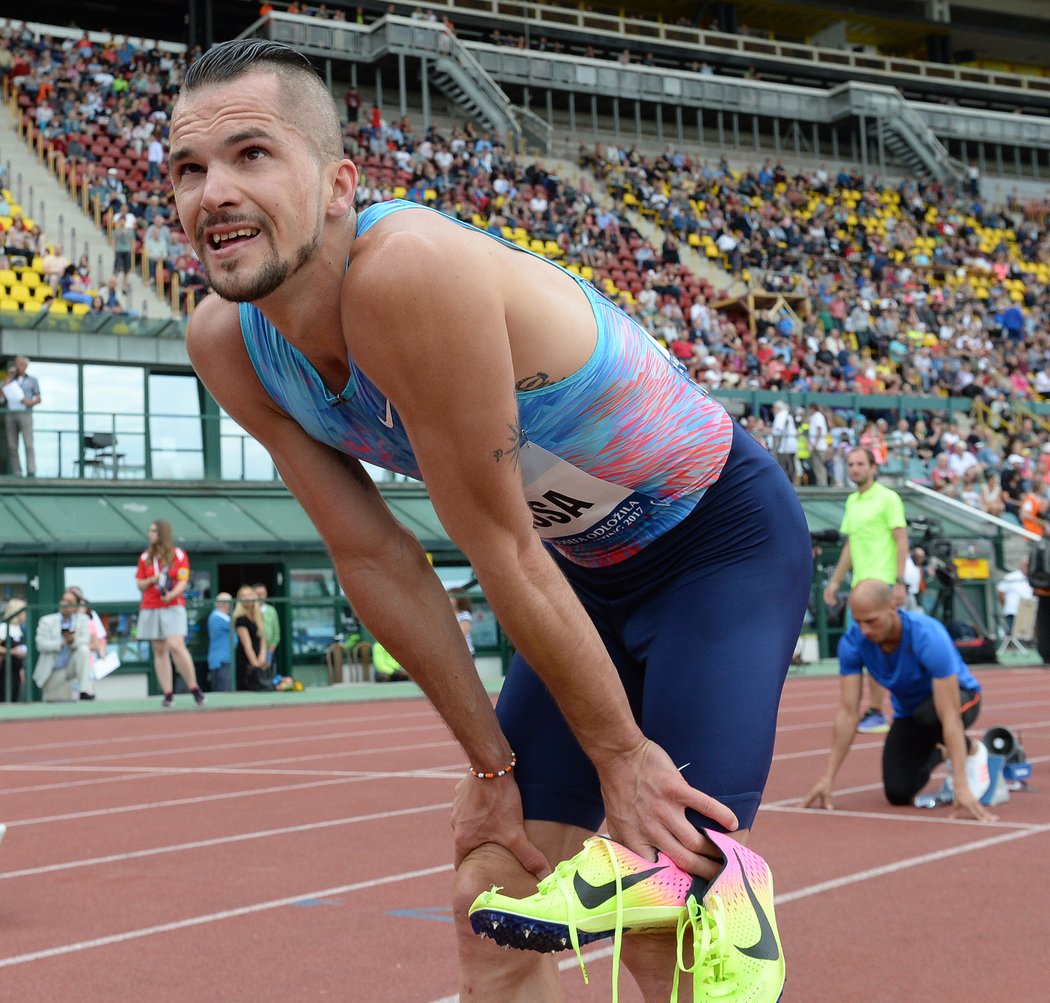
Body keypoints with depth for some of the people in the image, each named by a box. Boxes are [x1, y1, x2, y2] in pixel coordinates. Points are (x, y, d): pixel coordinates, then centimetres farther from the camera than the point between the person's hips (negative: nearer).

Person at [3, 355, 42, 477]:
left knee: (28, 444, -13)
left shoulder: (32, 380, 17)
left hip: (25, 414, -3)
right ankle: (16, 473, -4)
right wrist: (10, 375, 5)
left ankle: (31, 472, -19)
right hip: (10, 414, 3)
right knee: (12, 446, -3)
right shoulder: (11, 379, 22)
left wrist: (31, 402, -10)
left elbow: (38, 399, 10)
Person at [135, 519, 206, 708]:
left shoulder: (179, 555, 3)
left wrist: (171, 595, -21)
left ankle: (194, 689, -9)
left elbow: (183, 582, -3)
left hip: (173, 606, -4)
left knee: (176, 646, -18)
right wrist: (153, 579, -8)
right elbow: (140, 584, 12)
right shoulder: (145, 557, 12)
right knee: (159, 650, 2)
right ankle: (167, 693, 5)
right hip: (150, 608, 4)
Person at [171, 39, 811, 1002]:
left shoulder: (409, 272, -34)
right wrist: (491, 759, -1)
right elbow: (375, 559, -4)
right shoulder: (228, 346, -10)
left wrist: (620, 750, -15)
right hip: (585, 574, 7)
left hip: (722, 538, -7)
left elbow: (497, 545, -27)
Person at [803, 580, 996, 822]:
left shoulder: (928, 637, -37)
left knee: (928, 716, -39)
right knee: (898, 793, -9)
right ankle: (937, 754, 24)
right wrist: (828, 778, -25)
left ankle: (973, 750, -5)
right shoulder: (852, 643, -25)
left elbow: (949, 716, -40)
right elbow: (848, 712, -21)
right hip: (909, 710, 4)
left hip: (958, 697, -4)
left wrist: (961, 786, -45)